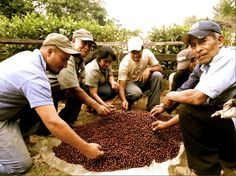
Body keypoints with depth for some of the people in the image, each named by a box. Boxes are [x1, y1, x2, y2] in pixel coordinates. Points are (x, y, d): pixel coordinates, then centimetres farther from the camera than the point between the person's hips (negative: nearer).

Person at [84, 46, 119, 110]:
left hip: (100, 84, 7)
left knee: (115, 88, -15)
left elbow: (110, 75, 1)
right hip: (87, 89, -7)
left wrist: (112, 82, -23)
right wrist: (105, 105, -44)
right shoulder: (92, 70, -33)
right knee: (107, 91, -30)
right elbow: (93, 94, -34)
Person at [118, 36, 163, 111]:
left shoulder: (147, 53, -18)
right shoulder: (125, 63, -26)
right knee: (136, 93, -37)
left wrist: (149, 69, -33)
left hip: (143, 80, 4)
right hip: (130, 82, -4)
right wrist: (124, 101, -46)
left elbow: (160, 68, -11)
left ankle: (152, 107, -15)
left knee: (157, 75, -24)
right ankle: (127, 103, 1)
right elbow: (121, 86, -28)